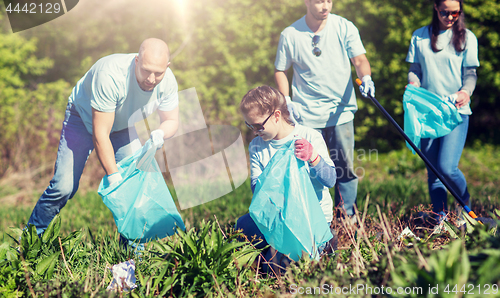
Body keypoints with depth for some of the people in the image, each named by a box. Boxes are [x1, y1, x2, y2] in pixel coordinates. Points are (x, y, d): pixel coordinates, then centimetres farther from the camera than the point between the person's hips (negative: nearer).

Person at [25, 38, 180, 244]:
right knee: (63, 187, -11)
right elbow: (100, 135, -37)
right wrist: (114, 178, -39)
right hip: (84, 117, -4)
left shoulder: (167, 82, -25)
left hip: (121, 124, 5)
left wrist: (160, 133, -34)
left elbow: (171, 121, -9)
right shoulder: (110, 75, -42)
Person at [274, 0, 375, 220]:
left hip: (341, 112, 0)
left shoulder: (344, 28, -1)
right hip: (306, 115, 0)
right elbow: (280, 71, 8)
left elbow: (359, 59, -9)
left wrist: (365, 78, -31)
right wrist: (287, 101, -4)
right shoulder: (290, 35, -1)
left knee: (345, 167, 1)